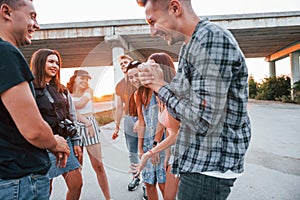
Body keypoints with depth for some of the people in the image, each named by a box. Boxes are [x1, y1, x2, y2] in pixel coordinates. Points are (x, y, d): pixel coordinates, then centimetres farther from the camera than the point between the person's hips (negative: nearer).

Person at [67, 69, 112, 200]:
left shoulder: (89, 91, 11)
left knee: (98, 165, -2)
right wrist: (86, 122, -16)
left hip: (90, 126, 0)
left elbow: (80, 103, -8)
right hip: (75, 128, 0)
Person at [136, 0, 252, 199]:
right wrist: (158, 83, -4)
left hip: (208, 169, -9)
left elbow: (202, 121, -25)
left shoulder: (212, 39, -20)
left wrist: (161, 87, -12)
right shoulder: (191, 45, 10)